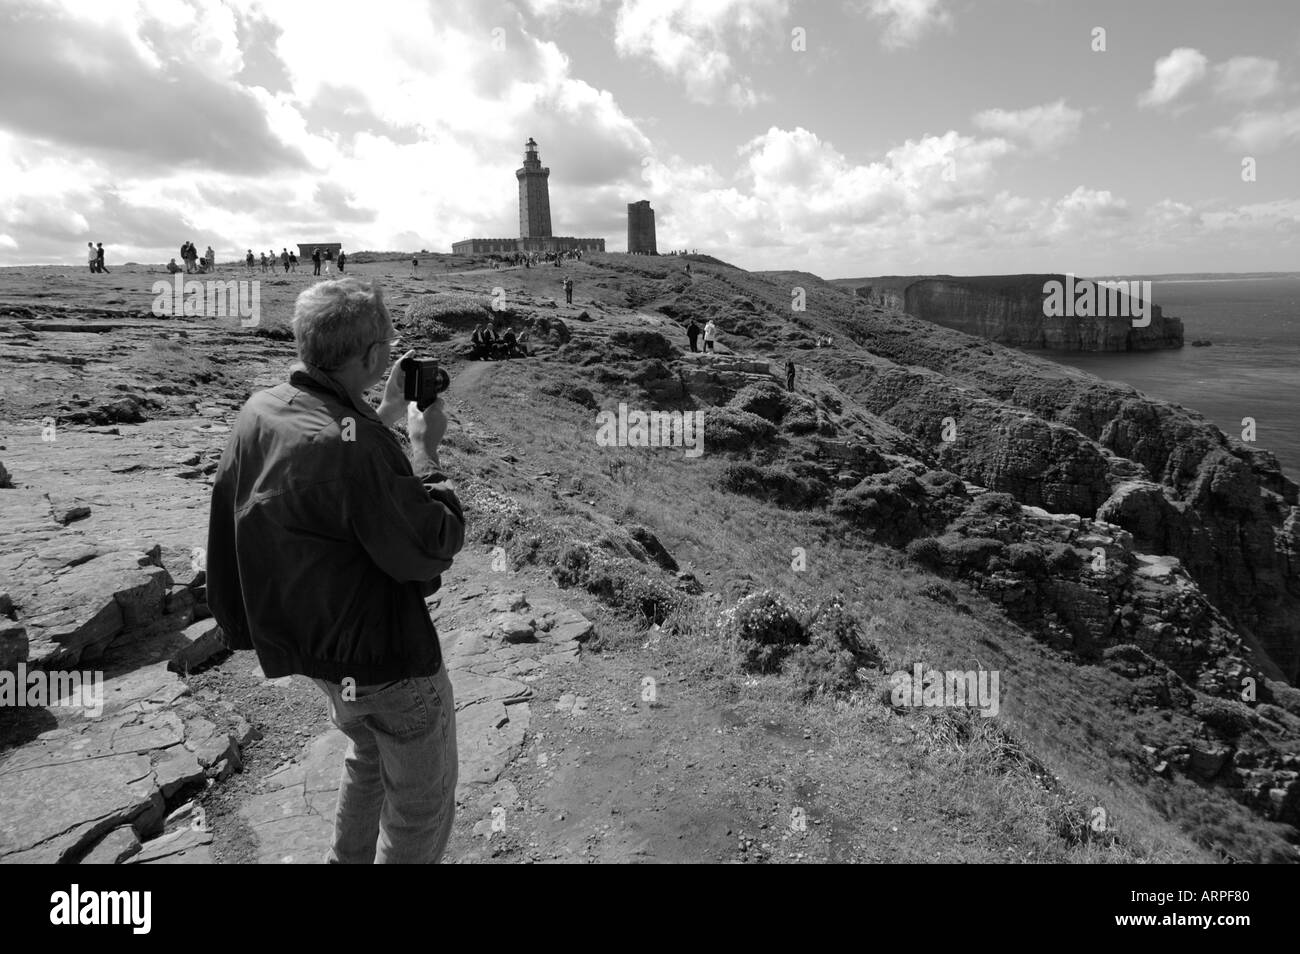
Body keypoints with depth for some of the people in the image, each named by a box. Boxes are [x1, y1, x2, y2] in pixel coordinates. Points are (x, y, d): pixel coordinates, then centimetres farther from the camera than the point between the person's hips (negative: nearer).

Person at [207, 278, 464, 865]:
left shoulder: (259, 413, -6)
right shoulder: (352, 447, -34)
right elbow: (433, 548, -24)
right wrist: (425, 449, -16)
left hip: (305, 639, 9)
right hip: (384, 657, -9)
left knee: (369, 754, 35)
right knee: (423, 803, 16)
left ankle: (349, 860, 53)